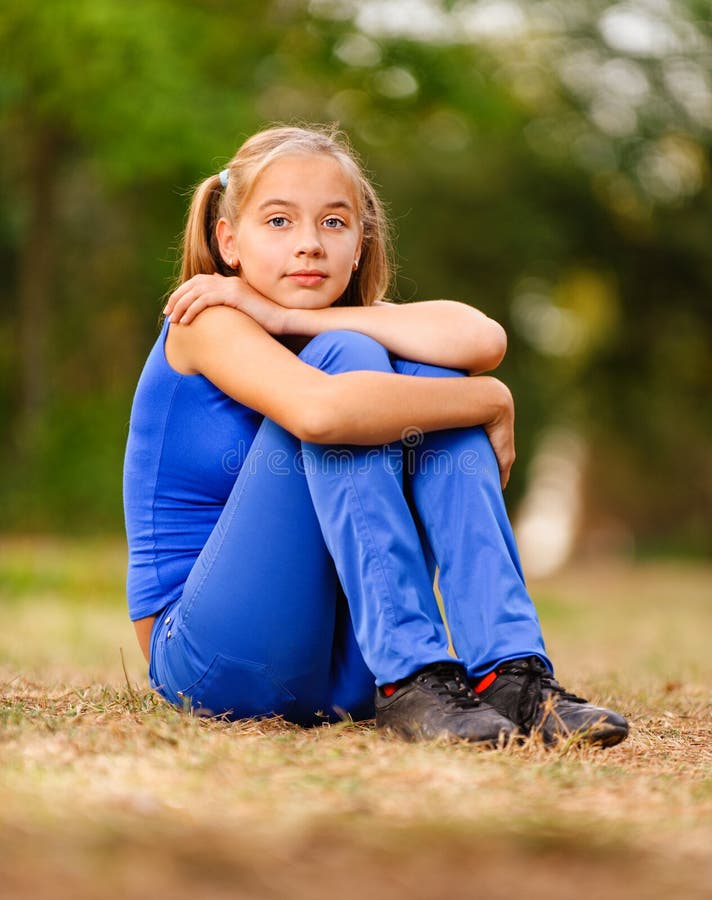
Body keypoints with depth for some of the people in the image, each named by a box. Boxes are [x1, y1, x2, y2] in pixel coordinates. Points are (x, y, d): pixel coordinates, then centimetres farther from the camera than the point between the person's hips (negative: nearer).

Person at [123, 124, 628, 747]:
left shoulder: (354, 318, 8)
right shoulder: (206, 321, -10)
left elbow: (482, 341, -16)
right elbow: (321, 409, -33)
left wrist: (287, 317, -15)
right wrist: (491, 400, -18)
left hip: (344, 670, 6)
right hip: (212, 660, -6)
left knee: (427, 375, -9)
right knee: (346, 357, -19)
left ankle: (512, 673, -21)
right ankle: (411, 678, -29)